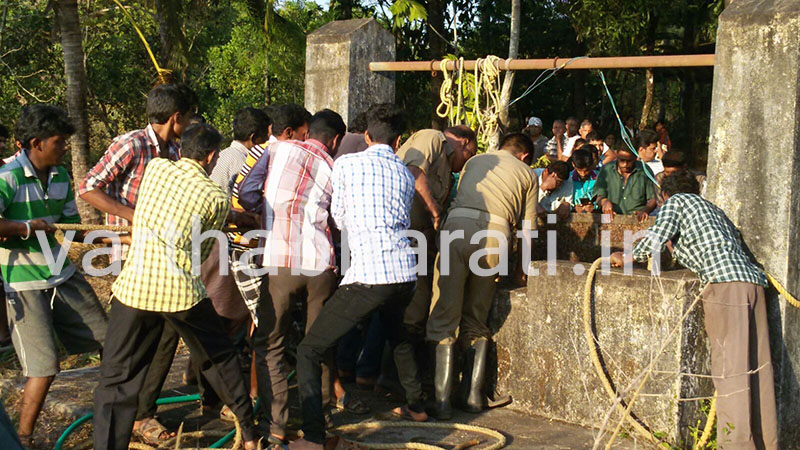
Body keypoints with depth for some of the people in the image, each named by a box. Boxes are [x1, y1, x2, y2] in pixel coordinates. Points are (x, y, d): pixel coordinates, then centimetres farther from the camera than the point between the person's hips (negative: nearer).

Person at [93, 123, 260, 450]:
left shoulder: (155, 168, 8)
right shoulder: (217, 199, 2)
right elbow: (202, 253, 11)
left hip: (134, 287, 1)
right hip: (183, 293, 0)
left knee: (116, 382, 7)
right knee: (220, 361, 22)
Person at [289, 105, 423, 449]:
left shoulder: (345, 164, 3)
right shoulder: (405, 174, 15)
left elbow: (339, 218, 10)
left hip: (368, 276, -6)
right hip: (406, 273, 6)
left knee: (309, 351, 0)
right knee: (396, 335, 36)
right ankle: (415, 406, 47)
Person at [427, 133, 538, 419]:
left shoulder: (474, 161, 32)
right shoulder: (527, 174, 26)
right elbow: (528, 227, 22)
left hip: (457, 226, 0)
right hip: (495, 233, 0)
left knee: (445, 317, 1)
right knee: (477, 320, 16)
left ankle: (442, 399, -5)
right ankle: (473, 395, 14)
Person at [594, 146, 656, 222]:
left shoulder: (645, 170, 10)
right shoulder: (606, 170, 12)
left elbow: (653, 199, 11)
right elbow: (598, 196, 10)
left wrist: (645, 211, -10)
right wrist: (604, 201, -14)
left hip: (637, 219, -1)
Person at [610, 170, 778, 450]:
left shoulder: (676, 202, 13)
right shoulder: (712, 207, 33)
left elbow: (654, 242, 0)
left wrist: (626, 258, 17)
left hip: (725, 281, -7)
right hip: (753, 280, 7)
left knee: (730, 367, -12)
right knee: (758, 368, 6)